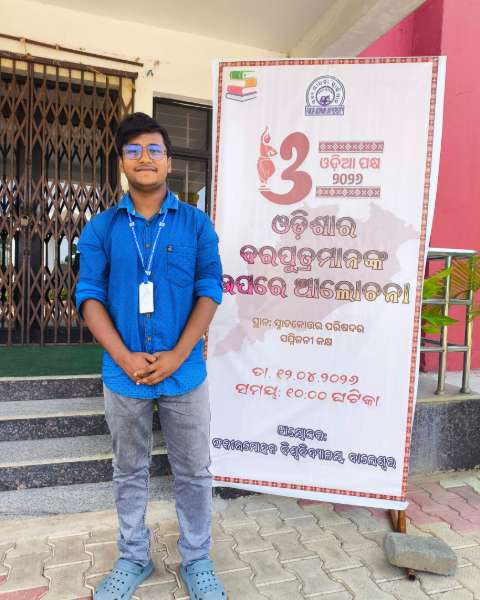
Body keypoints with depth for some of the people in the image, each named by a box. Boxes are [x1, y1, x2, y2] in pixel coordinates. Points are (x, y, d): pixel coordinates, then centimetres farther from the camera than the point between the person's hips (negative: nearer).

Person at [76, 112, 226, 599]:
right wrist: (125, 358, -14)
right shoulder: (101, 228, 2)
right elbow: (89, 296, -3)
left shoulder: (196, 223, 0)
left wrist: (176, 356, -14)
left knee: (193, 472, 12)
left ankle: (196, 560, 34)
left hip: (184, 373, 0)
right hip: (122, 375, 1)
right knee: (129, 472, 17)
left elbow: (210, 291, -5)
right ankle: (133, 558, 39)